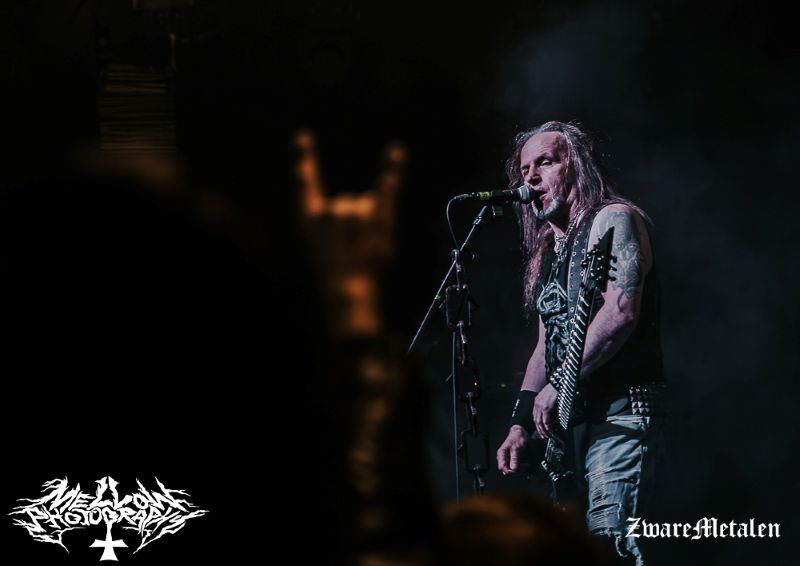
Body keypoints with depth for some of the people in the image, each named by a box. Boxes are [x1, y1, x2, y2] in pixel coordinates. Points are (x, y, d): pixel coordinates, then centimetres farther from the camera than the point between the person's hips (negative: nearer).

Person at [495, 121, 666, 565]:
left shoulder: (612, 220, -4)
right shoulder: (546, 251, 21)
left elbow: (620, 312, -18)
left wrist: (558, 385, -16)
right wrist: (520, 423, 12)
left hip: (621, 410, -9)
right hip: (569, 417, 9)